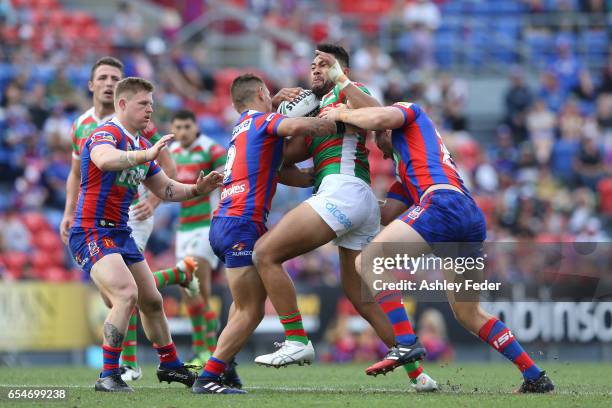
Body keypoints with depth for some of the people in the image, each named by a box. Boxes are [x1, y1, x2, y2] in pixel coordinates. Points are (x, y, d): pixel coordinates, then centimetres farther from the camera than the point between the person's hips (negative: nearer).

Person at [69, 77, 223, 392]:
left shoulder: (142, 146, 14)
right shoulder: (106, 134, -15)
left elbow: (165, 189, 21)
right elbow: (104, 159, -40)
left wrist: (197, 189, 4)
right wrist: (147, 155, -53)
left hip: (121, 235, 9)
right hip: (92, 233, -9)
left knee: (152, 301, 17)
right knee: (127, 295, -26)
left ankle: (170, 365, 35)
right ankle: (108, 376, -22)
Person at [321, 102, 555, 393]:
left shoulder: (410, 112, 20)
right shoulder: (406, 167, 41)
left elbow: (380, 118, -3)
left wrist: (341, 114, 12)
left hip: (444, 202, -9)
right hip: (474, 219, 9)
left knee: (367, 262, -12)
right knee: (469, 315, 18)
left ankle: (406, 343, -25)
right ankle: (535, 377, 17)